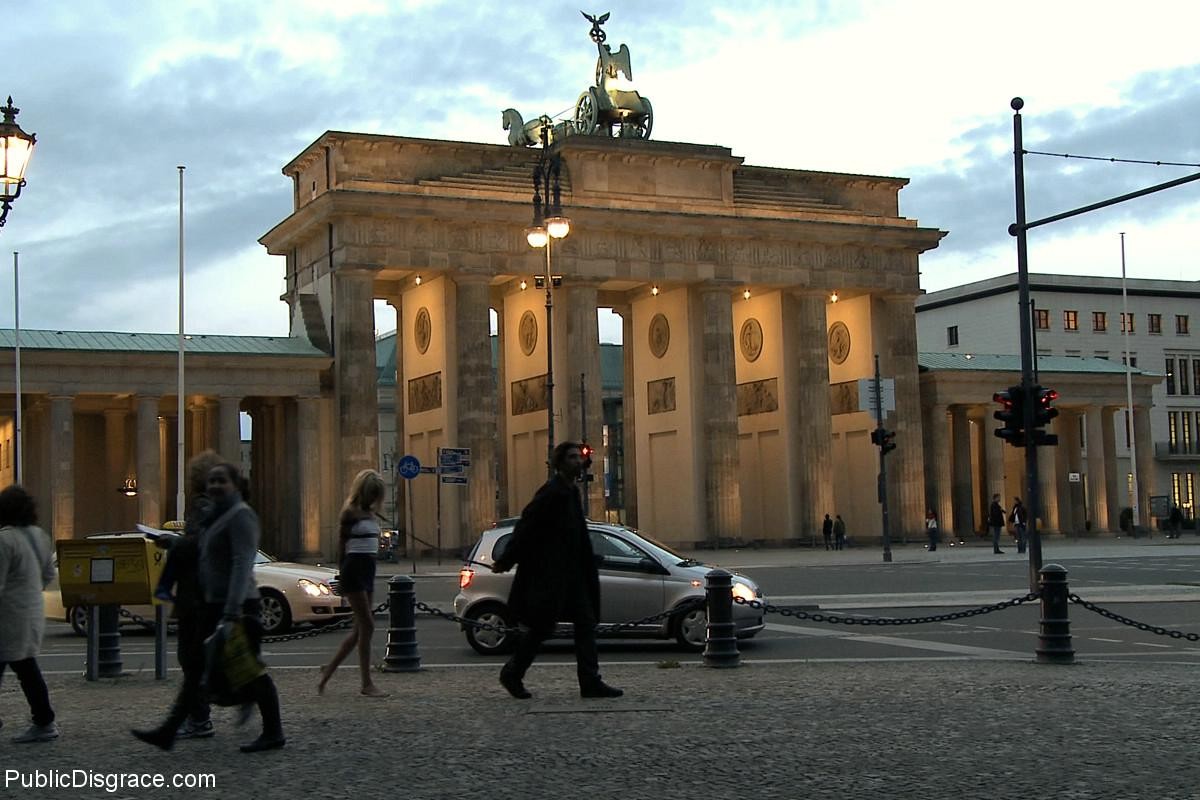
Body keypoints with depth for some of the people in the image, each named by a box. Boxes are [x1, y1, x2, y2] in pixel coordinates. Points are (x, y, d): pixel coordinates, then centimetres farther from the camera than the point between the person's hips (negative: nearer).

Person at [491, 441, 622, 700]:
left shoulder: (570, 492, 12)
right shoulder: (552, 492, -17)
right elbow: (526, 525, -17)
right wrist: (505, 561, -15)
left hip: (570, 574, 9)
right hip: (548, 574, -9)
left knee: (586, 624, 6)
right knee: (541, 626, 0)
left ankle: (590, 682, 8)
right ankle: (512, 674, 18)